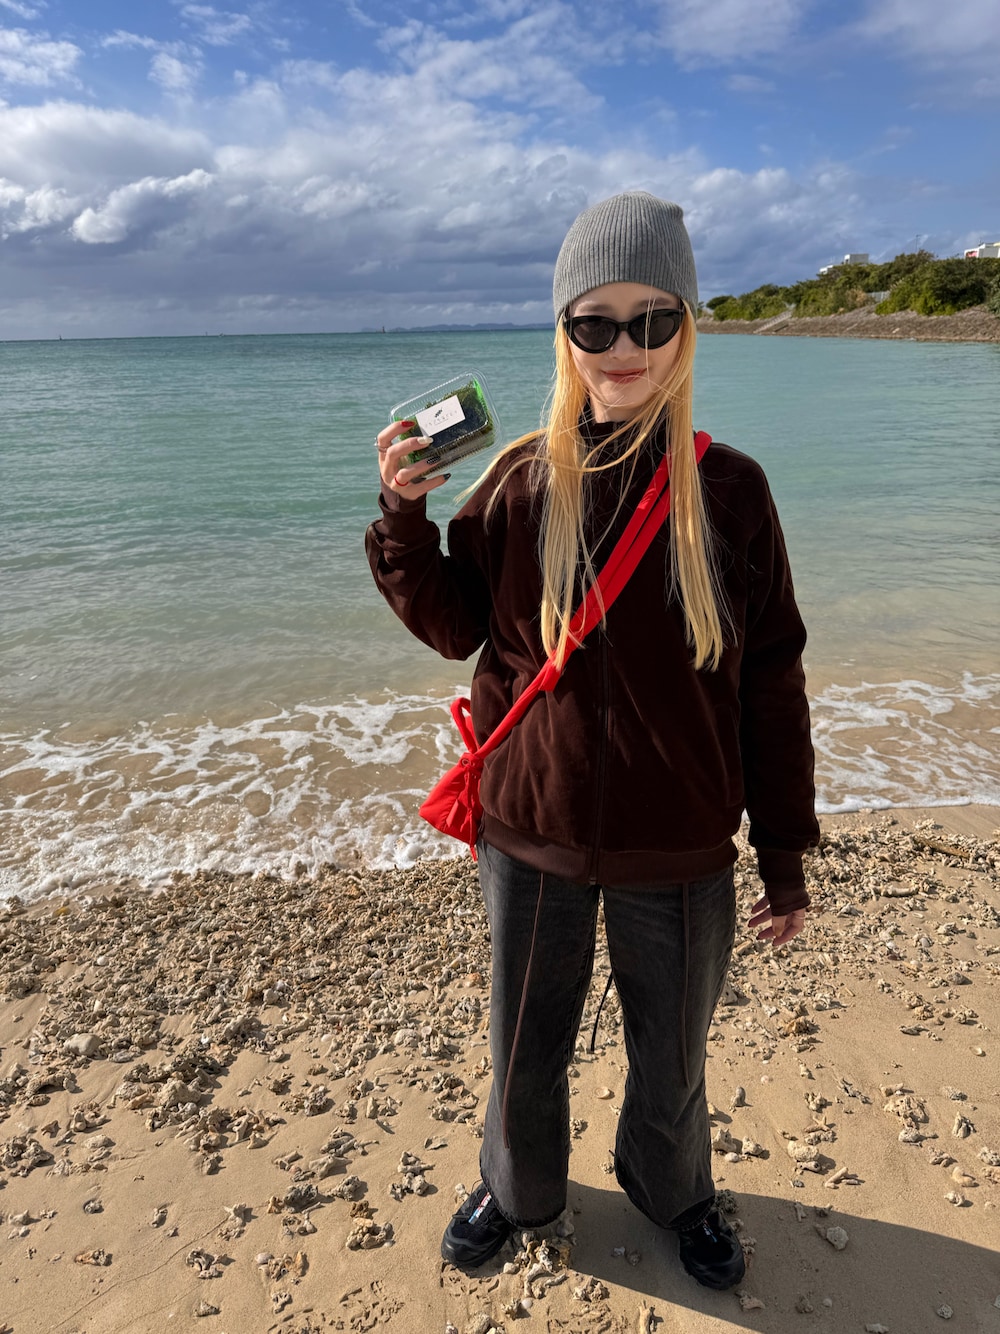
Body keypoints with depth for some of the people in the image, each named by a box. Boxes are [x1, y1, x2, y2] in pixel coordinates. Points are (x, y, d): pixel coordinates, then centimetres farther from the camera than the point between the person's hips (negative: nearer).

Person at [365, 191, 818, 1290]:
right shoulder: (522, 481, -6)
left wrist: (784, 854, -1)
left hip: (679, 852, 0)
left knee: (671, 1055, 22)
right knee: (524, 1053, 21)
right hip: (534, 839, 1)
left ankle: (673, 1192, 55)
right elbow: (455, 628, 0)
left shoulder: (729, 489, -8)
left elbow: (771, 687, -4)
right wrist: (403, 520, -16)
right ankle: (519, 1190, 53)